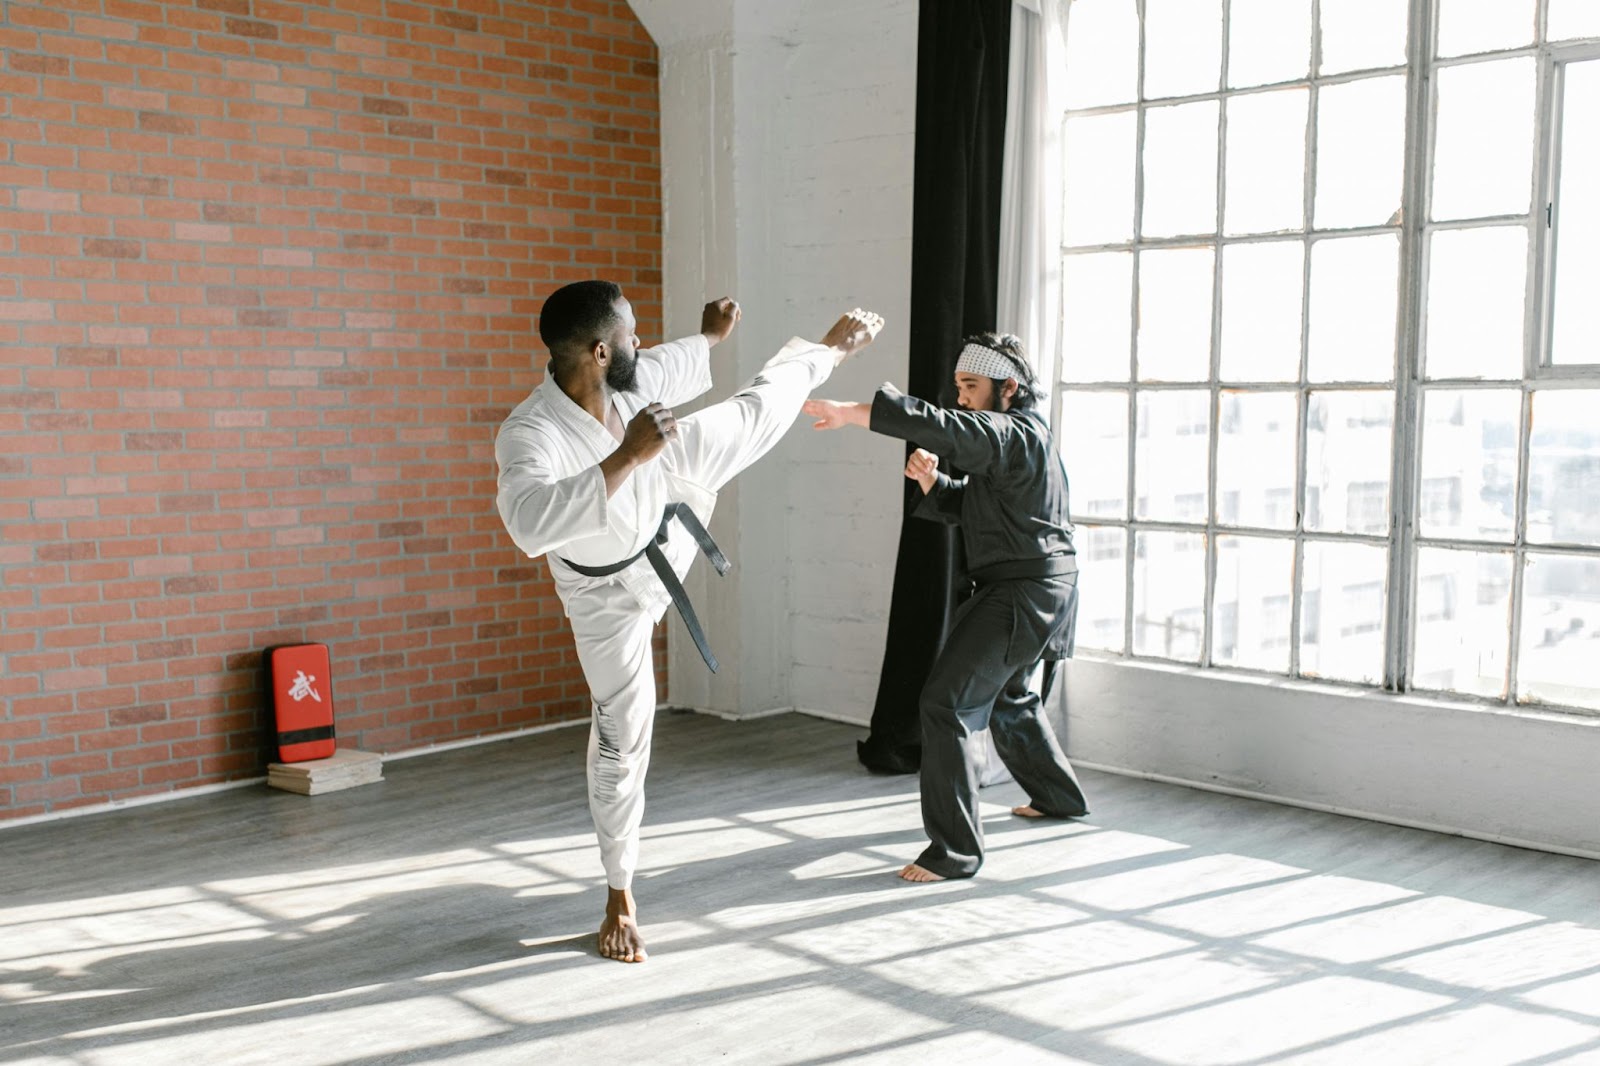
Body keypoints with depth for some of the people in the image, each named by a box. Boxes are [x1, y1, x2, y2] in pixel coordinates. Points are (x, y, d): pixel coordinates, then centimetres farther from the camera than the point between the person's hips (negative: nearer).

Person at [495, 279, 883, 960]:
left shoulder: (615, 383, -20)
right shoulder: (529, 434, -41)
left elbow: (663, 370, 5)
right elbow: (531, 524, -60)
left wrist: (709, 338, 20)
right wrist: (628, 455, -59)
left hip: (664, 511, 6)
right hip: (612, 587, -6)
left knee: (751, 413, 19)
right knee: (621, 738, 3)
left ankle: (830, 351, 53)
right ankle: (620, 899, 21)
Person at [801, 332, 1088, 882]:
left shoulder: (1018, 435, -17)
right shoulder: (1012, 437, 15)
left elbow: (946, 428, -35)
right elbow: (964, 505, 17)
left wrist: (852, 412, -42)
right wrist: (930, 480, -5)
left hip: (1024, 594, -11)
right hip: (1038, 590, 11)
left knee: (946, 703, -16)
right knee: (1011, 698, 29)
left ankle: (955, 848, -14)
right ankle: (1058, 796, 49)